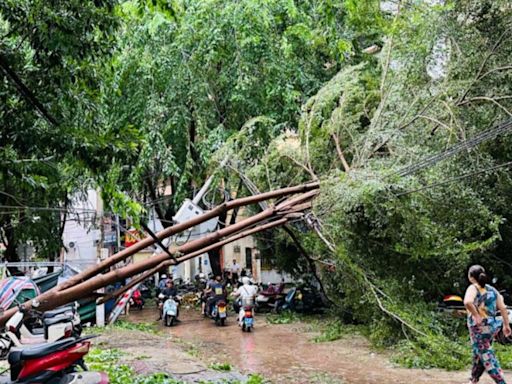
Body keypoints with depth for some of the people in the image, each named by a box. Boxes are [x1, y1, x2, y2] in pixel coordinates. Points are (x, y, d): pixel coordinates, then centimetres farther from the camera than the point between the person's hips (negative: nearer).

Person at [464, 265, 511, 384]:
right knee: (478, 354, 22)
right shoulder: (492, 289, 8)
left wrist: (476, 316, -22)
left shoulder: (473, 288, -11)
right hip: (492, 326, 7)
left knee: (486, 357, 0)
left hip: (479, 327, -7)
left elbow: (467, 302, -33)